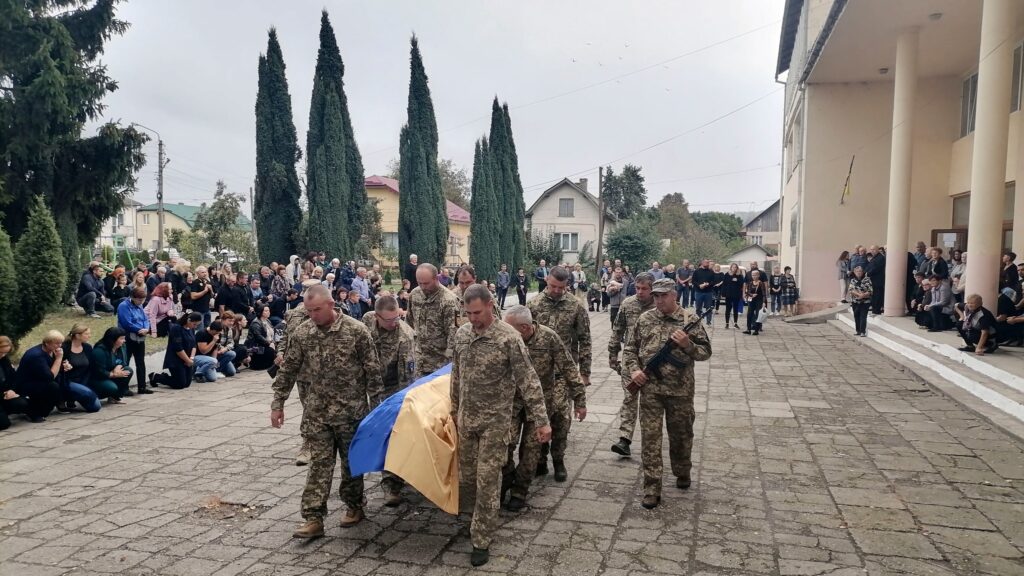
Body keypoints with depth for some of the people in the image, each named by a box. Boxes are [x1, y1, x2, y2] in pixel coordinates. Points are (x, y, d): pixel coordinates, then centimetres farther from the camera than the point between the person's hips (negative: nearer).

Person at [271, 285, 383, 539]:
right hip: (316, 411, 2)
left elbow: (373, 371, -7)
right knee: (319, 463, 2)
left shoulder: (356, 331, -12)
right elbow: (288, 370, 6)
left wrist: (377, 405, -6)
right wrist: (278, 404, 5)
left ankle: (354, 507, 29)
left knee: (351, 461, 11)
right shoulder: (301, 333, -2)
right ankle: (314, 518, 6)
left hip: (350, 410, -2)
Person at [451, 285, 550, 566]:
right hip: (466, 419, 5)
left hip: (495, 421, -5)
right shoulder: (461, 334, 0)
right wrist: (455, 409, 18)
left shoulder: (508, 337, -17)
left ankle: (481, 541, 14)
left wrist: (541, 420, -17)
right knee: (466, 478, 14)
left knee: (487, 481, -1)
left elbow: (528, 381, -15)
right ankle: (484, 520, 40)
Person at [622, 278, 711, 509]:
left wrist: (688, 345, -20)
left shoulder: (689, 319, -3)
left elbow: (705, 352, -1)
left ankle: (682, 473, 40)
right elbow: (630, 348, 12)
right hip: (650, 388, 1)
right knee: (650, 438, -2)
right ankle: (652, 489, 4)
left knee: (681, 435, 15)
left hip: (680, 390, -1)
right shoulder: (645, 319, 4)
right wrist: (633, 369, -4)